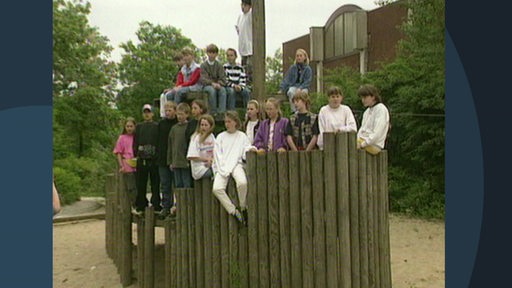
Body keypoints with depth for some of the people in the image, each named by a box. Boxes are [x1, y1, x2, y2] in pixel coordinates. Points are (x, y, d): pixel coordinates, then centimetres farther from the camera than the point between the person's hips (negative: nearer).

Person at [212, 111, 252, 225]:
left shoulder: (242, 136, 14)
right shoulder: (220, 137, 18)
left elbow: (246, 153, 6)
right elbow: (217, 155, 8)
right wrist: (222, 169, -6)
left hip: (236, 165, -2)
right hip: (222, 166, 2)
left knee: (242, 182, -33)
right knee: (216, 188, -24)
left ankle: (243, 208, -10)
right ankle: (234, 212, -11)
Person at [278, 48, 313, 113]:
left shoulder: (308, 69, 5)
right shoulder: (292, 68, 8)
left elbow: (307, 82, -2)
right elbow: (286, 79, 5)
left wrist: (300, 88, -20)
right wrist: (281, 89, -9)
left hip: (303, 87, -1)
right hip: (293, 86, 1)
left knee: (303, 92, -37)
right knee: (291, 92, -35)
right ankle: (294, 111, -38)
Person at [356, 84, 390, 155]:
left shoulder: (381, 109, -8)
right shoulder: (367, 111, 19)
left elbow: (377, 133, -16)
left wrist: (363, 144, -18)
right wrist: (357, 141, 0)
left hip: (374, 145, -8)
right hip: (363, 141, 8)